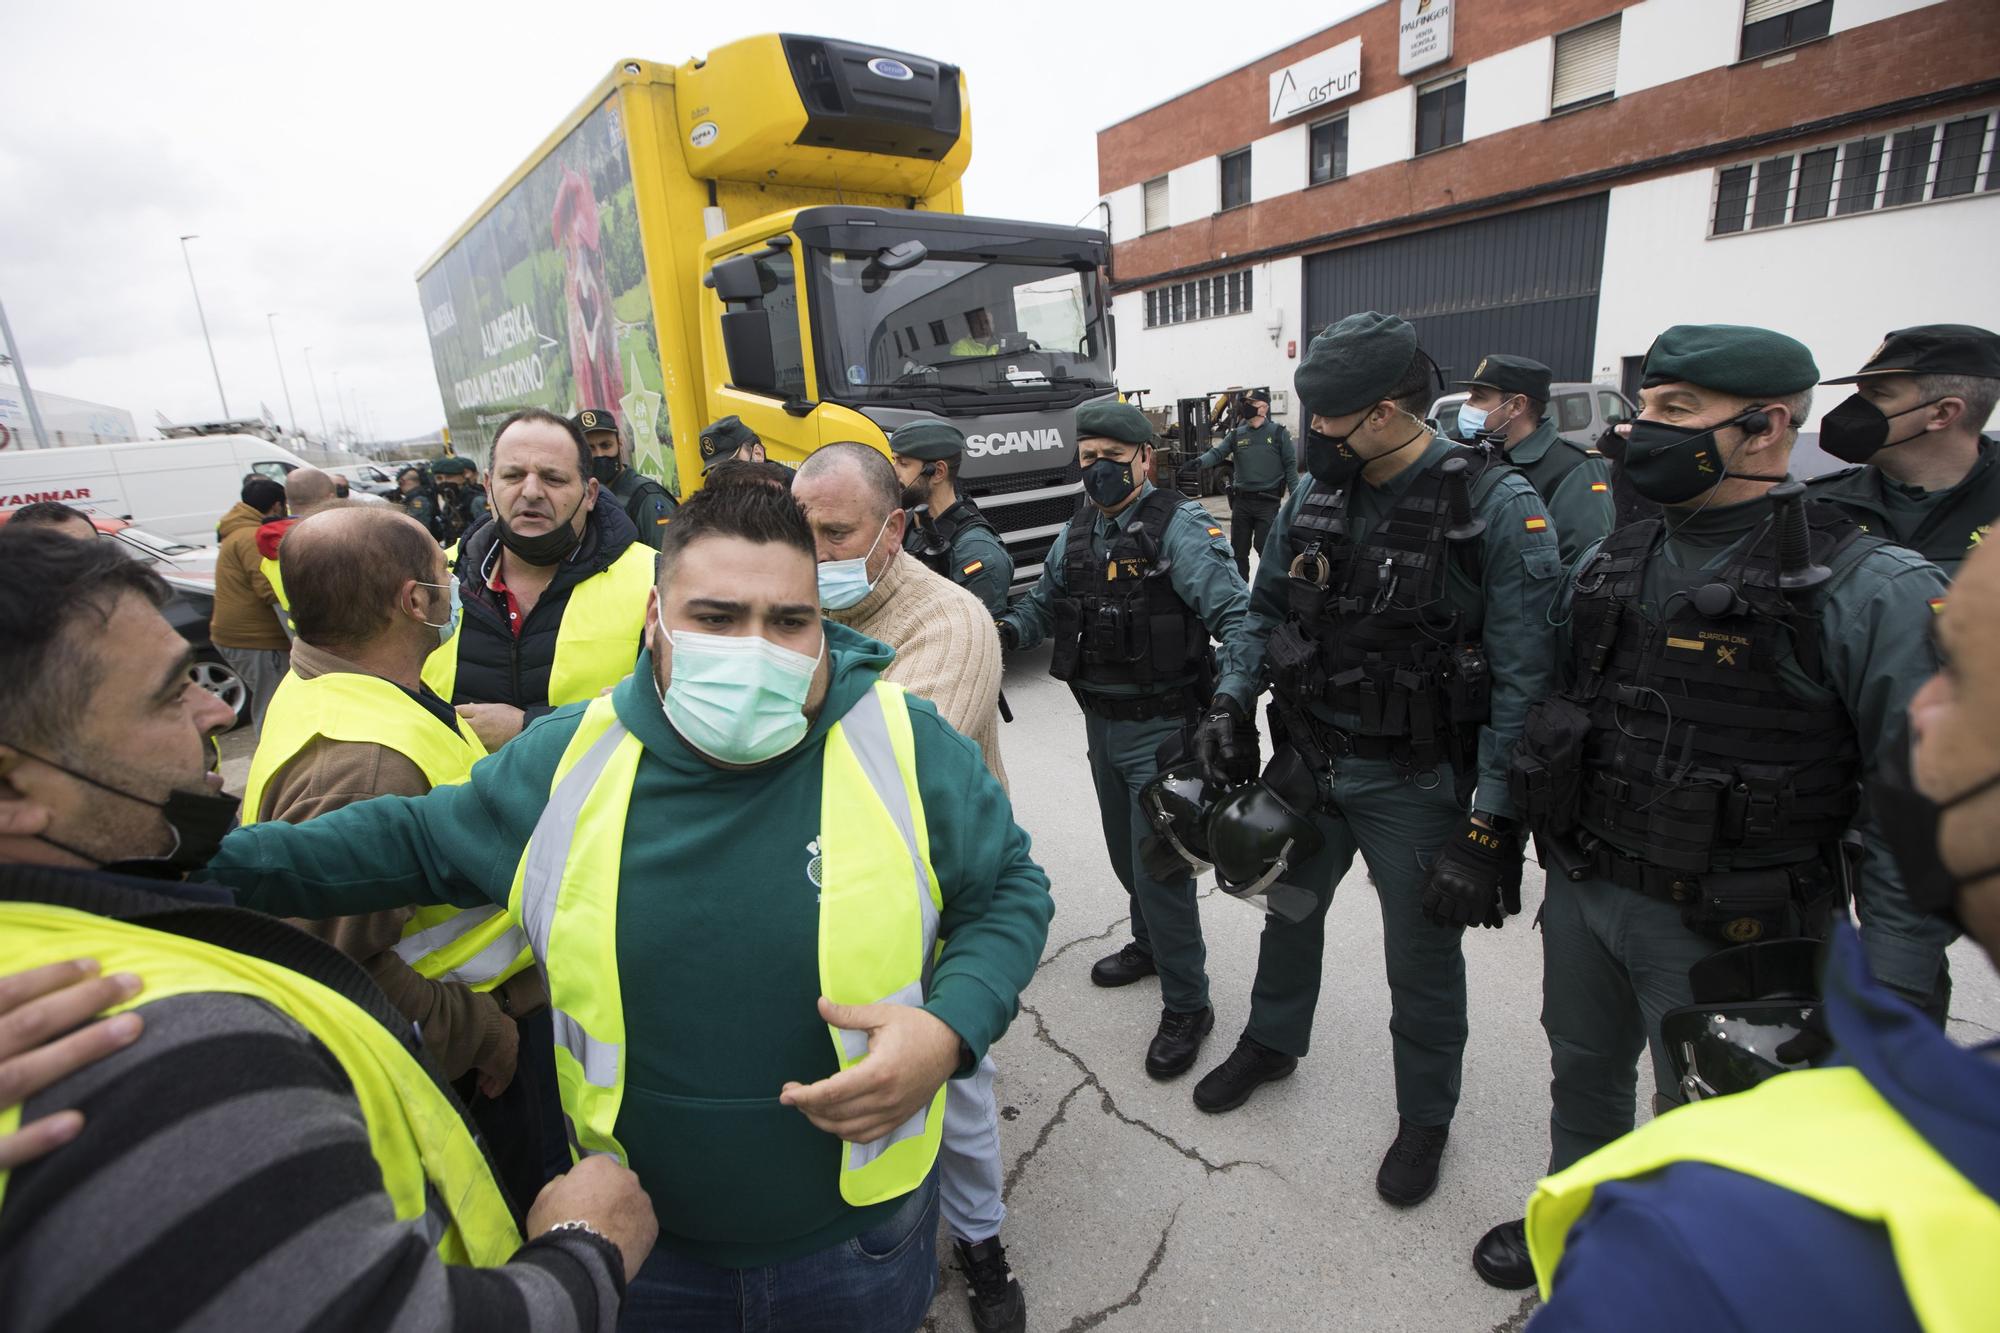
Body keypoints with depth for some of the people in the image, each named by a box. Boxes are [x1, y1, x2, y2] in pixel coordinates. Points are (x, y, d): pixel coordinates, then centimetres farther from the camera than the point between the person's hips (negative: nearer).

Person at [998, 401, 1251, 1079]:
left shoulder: (1178, 527, -15)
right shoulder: (1078, 529, 6)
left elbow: (1236, 615, -21)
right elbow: (1045, 601, 16)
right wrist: (1007, 629, -5)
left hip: (1162, 727, -7)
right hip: (1101, 722, 7)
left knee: (1159, 866, -3)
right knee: (1125, 852, 22)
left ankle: (1186, 1006, 17)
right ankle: (1151, 943, 48)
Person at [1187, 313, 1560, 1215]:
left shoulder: (1496, 506, -17)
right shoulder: (1311, 497, -1)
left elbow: (1522, 677, -18)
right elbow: (1265, 613, 11)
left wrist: (1488, 821, -19)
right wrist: (1231, 700, -3)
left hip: (1414, 783, -5)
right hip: (1306, 761, 5)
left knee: (1423, 960, 14)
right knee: (1289, 910, 23)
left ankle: (1425, 1117, 40)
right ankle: (1271, 1043, 50)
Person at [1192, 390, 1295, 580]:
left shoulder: (1278, 432, 0)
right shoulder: (1237, 434, 10)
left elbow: (1290, 465, 0)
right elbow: (1217, 453, -2)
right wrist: (1200, 461, -24)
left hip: (1268, 502, -4)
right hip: (1241, 501, 4)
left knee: (1265, 548, -3)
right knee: (1238, 549, 9)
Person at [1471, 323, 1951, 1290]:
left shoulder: (1870, 592, -16)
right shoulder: (1604, 567, 1)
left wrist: (1895, 984, -14)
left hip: (1724, 931, -5)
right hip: (1581, 894, 5)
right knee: (1583, 1074, 24)